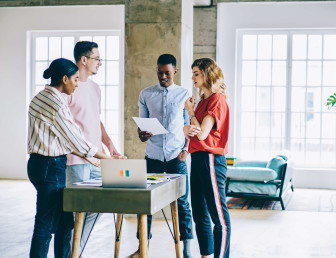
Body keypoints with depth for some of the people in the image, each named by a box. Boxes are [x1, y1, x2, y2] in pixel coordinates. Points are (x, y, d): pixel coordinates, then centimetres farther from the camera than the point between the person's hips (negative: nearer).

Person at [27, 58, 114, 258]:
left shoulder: (41, 97, 12)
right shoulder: (56, 104, -18)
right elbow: (76, 139, -15)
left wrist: (86, 157, 15)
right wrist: (107, 158, -5)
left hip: (41, 164, 10)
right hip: (51, 167, -10)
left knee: (65, 221, 16)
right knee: (46, 226, -3)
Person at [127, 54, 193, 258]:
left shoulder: (184, 94, 5)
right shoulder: (146, 94, 8)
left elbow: (189, 124, 8)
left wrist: (186, 149, -3)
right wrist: (141, 134, -11)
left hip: (176, 156, -1)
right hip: (153, 155, 1)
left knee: (182, 201, 1)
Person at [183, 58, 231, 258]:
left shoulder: (217, 100, -10)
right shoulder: (203, 100, 18)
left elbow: (202, 134, -16)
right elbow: (194, 134, 15)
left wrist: (191, 112, -1)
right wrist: (186, 129, -9)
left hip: (210, 159, -10)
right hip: (197, 159, 10)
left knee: (219, 216, -4)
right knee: (200, 215, 13)